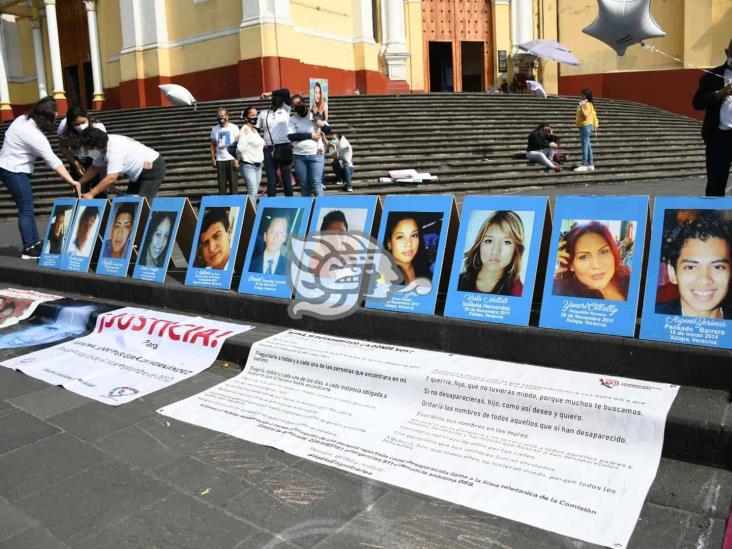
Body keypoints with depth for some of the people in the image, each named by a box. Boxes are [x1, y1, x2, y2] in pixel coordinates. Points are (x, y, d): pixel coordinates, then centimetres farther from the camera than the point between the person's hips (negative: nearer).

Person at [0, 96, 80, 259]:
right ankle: (29, 249, -2)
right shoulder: (35, 135, -27)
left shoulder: (23, 119, 0)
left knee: (27, 207, 12)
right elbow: (53, 162, -29)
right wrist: (71, 181, -28)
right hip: (14, 171, -10)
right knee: (26, 209, -6)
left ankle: (35, 242, 18)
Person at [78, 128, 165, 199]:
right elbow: (95, 168, 11)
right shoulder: (102, 147, -1)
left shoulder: (114, 150, -30)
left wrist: (91, 194, -29)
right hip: (140, 172, 10)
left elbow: (111, 178, -34)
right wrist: (79, 183, 2)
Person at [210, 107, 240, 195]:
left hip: (232, 159, -3)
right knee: (221, 185, 3)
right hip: (220, 160, 3)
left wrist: (237, 160, -13)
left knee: (233, 184, -1)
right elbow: (213, 145, 14)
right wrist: (213, 159, 4)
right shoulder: (214, 129, 11)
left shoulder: (234, 127, -1)